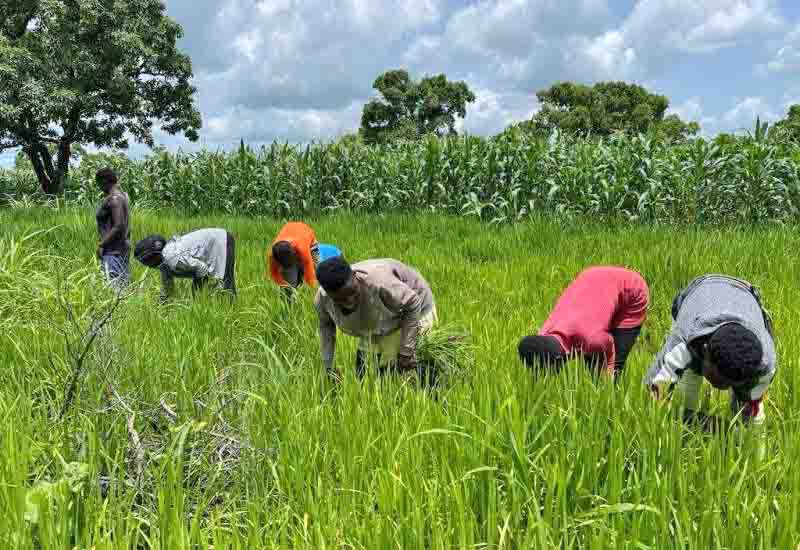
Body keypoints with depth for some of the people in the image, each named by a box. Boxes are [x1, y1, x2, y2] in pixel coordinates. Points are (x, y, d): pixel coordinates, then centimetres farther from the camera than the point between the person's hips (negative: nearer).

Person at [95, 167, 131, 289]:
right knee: (123, 285, 11)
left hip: (113, 251, -10)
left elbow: (118, 227, -23)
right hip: (124, 246, 10)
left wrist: (101, 244, -17)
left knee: (115, 287, -10)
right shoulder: (122, 195, 12)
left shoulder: (114, 199, -16)